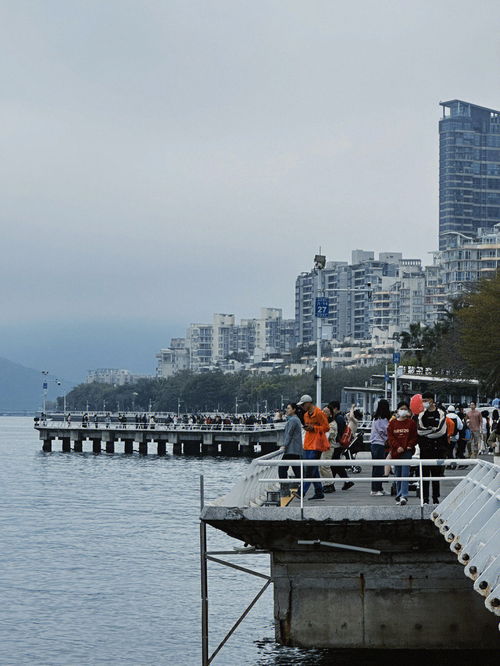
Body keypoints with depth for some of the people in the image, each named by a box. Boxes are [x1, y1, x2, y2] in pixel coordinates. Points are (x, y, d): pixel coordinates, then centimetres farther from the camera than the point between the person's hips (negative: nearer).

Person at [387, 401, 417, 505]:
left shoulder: (411, 423, 4)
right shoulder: (392, 423, 9)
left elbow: (414, 437, 3)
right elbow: (390, 437, 4)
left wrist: (409, 446, -11)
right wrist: (397, 447, -9)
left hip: (407, 451, -3)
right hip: (396, 452, 3)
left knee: (405, 474, -14)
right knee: (398, 475, 10)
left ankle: (404, 496, -21)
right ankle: (399, 496, 19)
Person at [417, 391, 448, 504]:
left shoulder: (441, 414, 2)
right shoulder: (421, 415, 9)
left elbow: (441, 431, -9)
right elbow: (419, 431, -3)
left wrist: (426, 431, -7)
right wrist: (433, 430, -10)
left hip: (438, 448, -1)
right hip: (425, 450, 1)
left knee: (437, 474, 4)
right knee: (425, 474, -2)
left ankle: (436, 498, 11)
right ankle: (425, 498, 0)